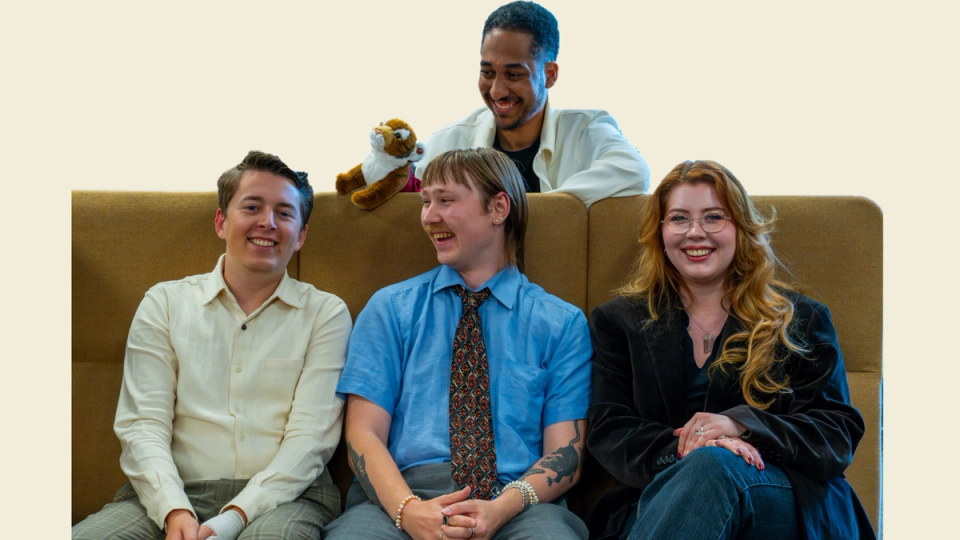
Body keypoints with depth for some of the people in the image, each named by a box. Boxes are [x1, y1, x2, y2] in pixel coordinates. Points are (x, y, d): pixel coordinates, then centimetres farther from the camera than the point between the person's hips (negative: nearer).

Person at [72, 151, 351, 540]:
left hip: (282, 494, -2)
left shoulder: (326, 314, 7)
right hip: (178, 492, 2)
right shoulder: (164, 303, 12)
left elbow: (310, 438, -2)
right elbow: (141, 424, 4)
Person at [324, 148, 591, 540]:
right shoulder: (390, 309, 14)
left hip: (518, 505, -1)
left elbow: (566, 452, 4)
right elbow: (363, 433, 5)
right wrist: (408, 508, -16)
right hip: (405, 493, 1)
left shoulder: (562, 323, 12)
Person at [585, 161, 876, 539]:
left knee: (712, 465, -36)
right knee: (706, 460, -38)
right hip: (659, 498, 0)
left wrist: (741, 425, -15)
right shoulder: (617, 321, 17)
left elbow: (839, 435, 5)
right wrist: (681, 448, -18)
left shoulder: (802, 321, 16)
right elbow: (608, 433, 5)